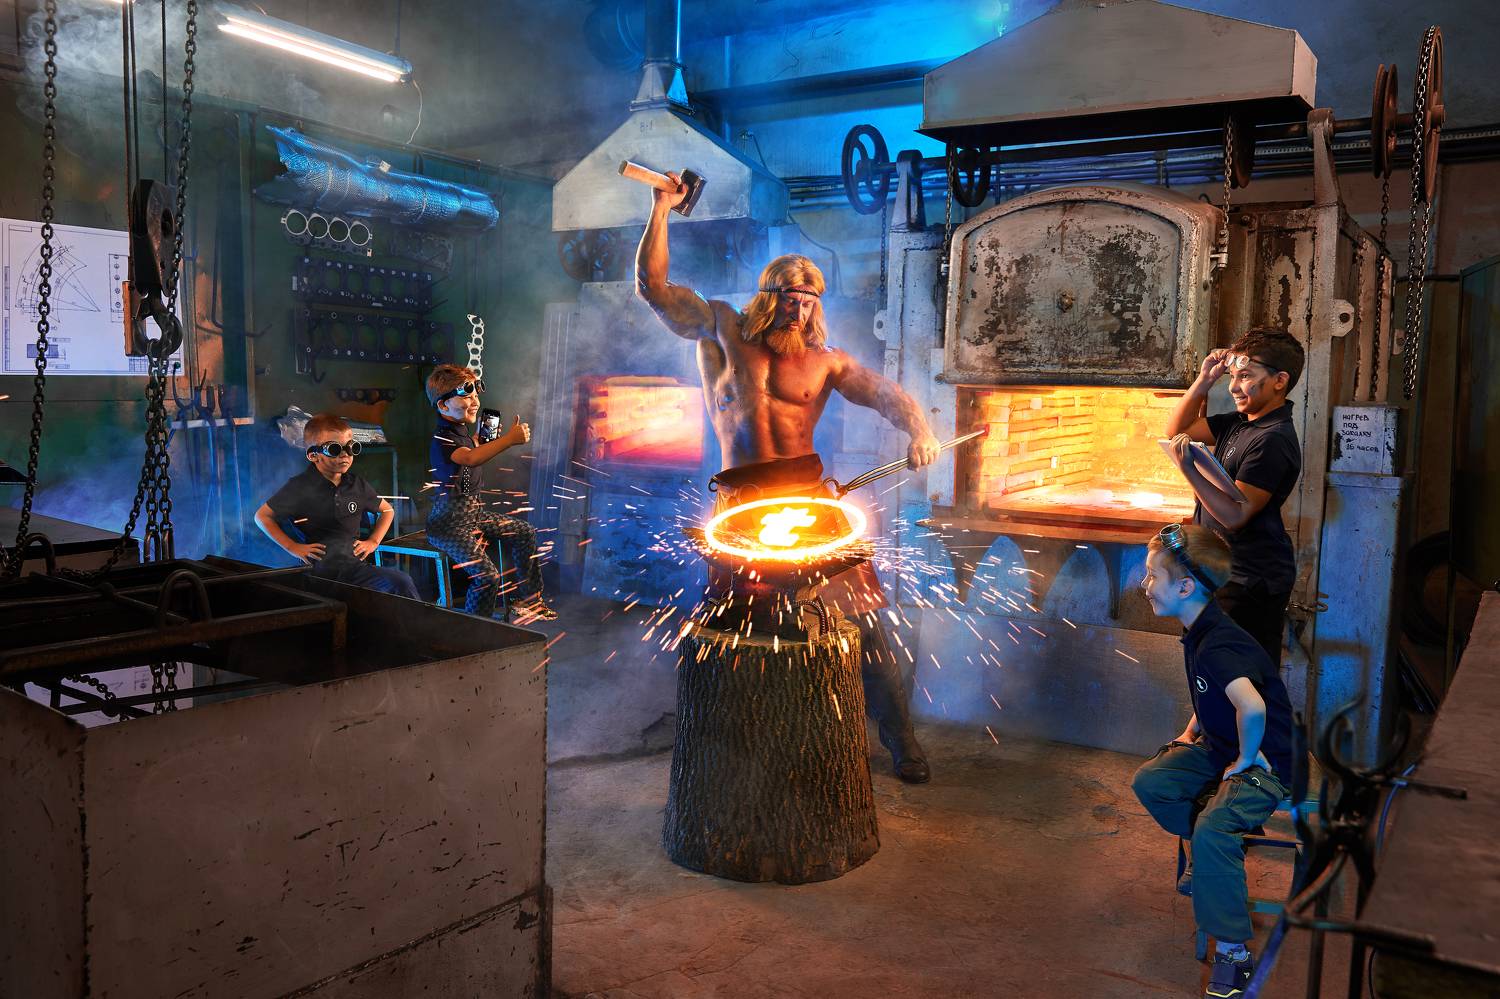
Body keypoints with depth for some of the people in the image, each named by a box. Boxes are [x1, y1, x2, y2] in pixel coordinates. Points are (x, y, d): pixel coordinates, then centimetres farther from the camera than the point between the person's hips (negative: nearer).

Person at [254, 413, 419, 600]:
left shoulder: (357, 485, 15)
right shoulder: (300, 487, 3)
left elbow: (387, 510, 32)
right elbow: (262, 516, 11)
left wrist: (374, 541, 18)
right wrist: (292, 547, 3)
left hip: (354, 564, 4)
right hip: (319, 569, -4)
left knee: (402, 582, -28)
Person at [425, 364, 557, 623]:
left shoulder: (461, 430, 10)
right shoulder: (442, 439, -22)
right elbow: (470, 458, -45)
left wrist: (481, 435, 16)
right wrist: (509, 439, -55)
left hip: (474, 512, 10)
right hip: (450, 522, -10)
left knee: (525, 533, 19)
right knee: (487, 575, -25)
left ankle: (527, 598, 31)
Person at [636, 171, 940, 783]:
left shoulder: (825, 361, 11)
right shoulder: (722, 331, 11)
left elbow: (888, 395, 2)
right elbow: (653, 287, 12)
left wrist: (918, 431, -19)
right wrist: (661, 210, 7)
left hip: (808, 497, 0)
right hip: (741, 504, 0)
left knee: (860, 618, -3)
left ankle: (900, 741, 8)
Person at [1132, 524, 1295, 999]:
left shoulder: (1218, 646, -30)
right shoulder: (1198, 634, 3)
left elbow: (1252, 707, -46)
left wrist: (1245, 761, -29)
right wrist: (1190, 733, 12)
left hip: (1262, 764, -10)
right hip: (1216, 747, 10)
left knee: (1212, 829, -28)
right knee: (1150, 782, 0)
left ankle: (1233, 952, -16)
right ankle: (1216, 856, 22)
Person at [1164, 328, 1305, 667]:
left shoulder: (1273, 440, -20)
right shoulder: (1239, 423, 8)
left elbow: (1235, 515, -24)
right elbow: (1177, 429, 17)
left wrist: (1188, 469, -33)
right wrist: (1204, 381, 4)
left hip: (1251, 579, -9)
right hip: (1228, 571, 9)